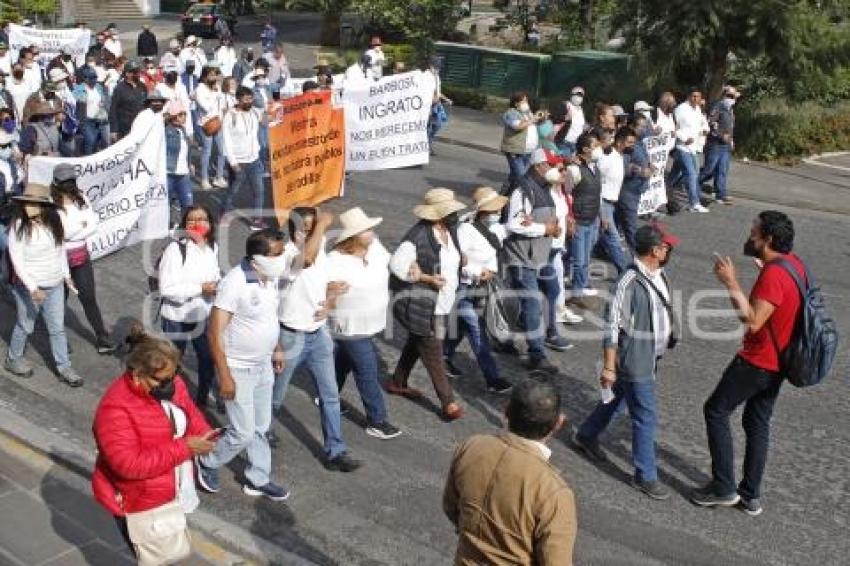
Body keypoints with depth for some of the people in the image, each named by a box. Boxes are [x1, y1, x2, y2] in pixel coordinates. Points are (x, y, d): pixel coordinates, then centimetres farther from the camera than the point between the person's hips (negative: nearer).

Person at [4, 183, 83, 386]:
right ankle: (13, 359, 38)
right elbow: (17, 260, -20)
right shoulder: (18, 226, -19)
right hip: (29, 288, -5)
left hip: (55, 285, 5)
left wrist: (66, 274, 15)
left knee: (57, 328, 11)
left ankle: (64, 368, 20)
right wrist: (32, 288, -25)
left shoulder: (53, 222, -3)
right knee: (25, 326, 14)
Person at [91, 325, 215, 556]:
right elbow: (130, 465, -32)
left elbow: (190, 413, 11)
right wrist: (185, 448, -31)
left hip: (174, 492, 7)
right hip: (137, 503, -7)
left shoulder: (171, 384, -5)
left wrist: (205, 435, -11)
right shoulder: (116, 408, -28)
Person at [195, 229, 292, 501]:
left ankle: (258, 480, 33)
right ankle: (207, 462, 28)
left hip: (263, 366, 7)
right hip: (238, 369, -7)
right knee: (243, 433, 1)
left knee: (260, 427, 17)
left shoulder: (269, 277, -4)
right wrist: (225, 376, -24)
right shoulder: (234, 283, -27)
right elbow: (214, 333, -24)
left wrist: (276, 349, 19)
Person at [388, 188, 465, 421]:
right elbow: (397, 264, -22)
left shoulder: (450, 231, 4)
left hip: (441, 306, 9)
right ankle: (449, 402, 6)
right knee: (433, 354, -1)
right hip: (422, 307, -9)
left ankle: (397, 382, 43)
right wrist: (428, 278, -23)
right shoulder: (419, 236, -22)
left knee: (416, 344, 24)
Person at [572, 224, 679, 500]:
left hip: (650, 358, 9)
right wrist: (609, 367, -19)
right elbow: (612, 329, -22)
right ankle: (646, 476, 16)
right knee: (646, 418, 0)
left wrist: (671, 336, 24)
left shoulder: (658, 275, 1)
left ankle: (586, 436, 46)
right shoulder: (628, 283, -26)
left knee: (616, 401, 25)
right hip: (634, 362, -9)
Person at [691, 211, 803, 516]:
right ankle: (751, 495, 24)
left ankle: (724, 488, 8)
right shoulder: (793, 262, 3)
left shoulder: (773, 275, -26)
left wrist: (731, 283, -28)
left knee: (716, 411, 4)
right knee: (758, 423, 16)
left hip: (757, 362, -9)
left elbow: (753, 321, -31)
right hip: (777, 362, 9)